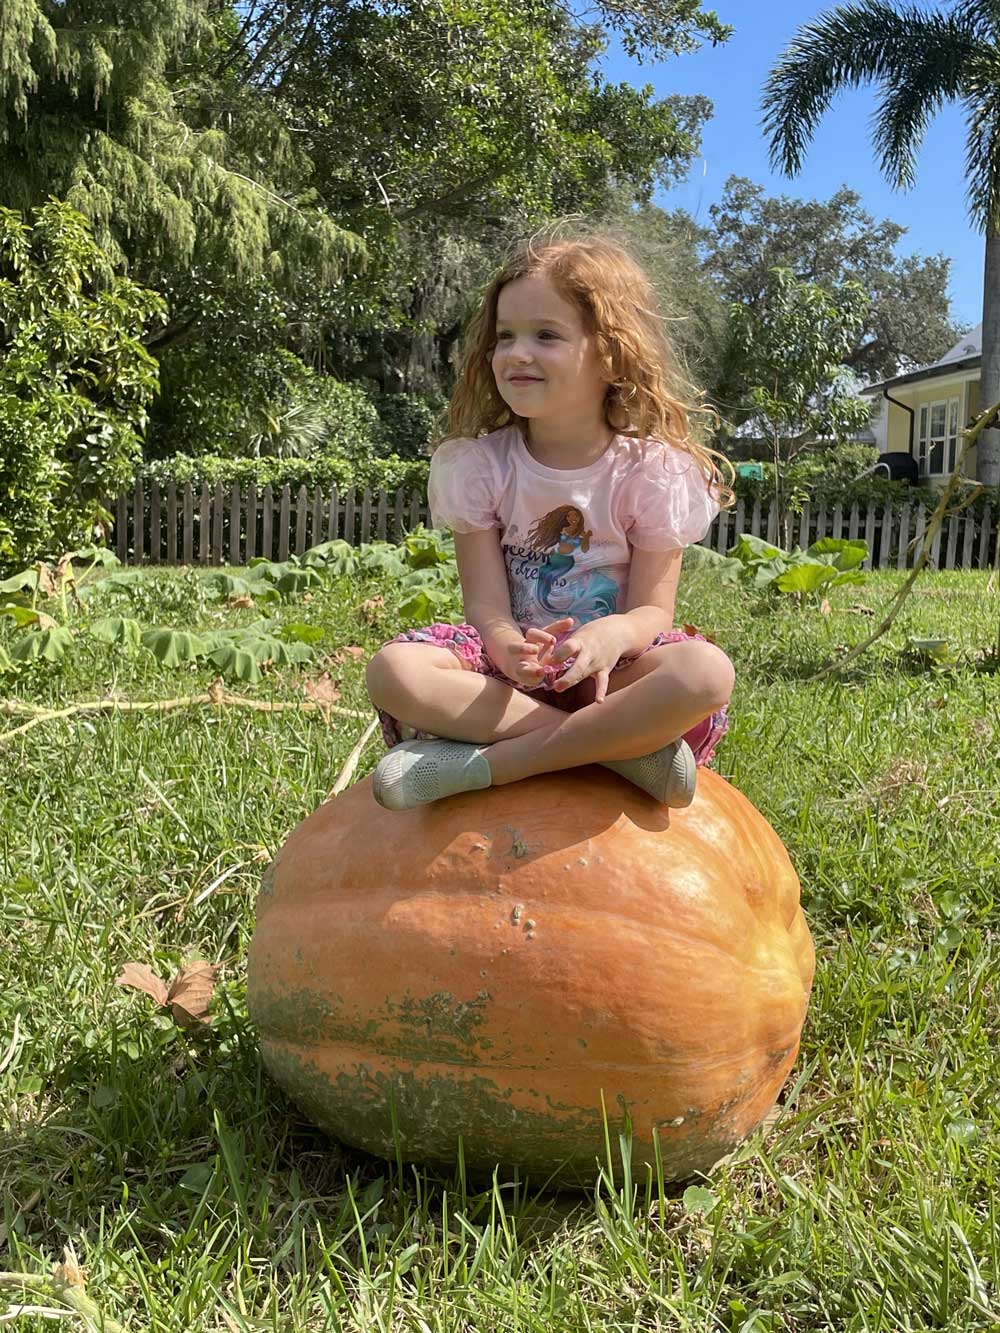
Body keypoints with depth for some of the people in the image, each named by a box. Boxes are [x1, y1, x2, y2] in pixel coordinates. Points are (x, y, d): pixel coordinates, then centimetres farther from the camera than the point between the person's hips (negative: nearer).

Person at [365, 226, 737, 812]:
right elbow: (486, 604, -7)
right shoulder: (478, 463, -1)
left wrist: (614, 633, -32)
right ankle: (621, 748, -27)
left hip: (608, 666, -1)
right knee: (393, 670, -29)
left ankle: (486, 764, -30)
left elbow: (654, 609, -6)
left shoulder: (653, 470, -4)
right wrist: (508, 644, -33)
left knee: (707, 672, -33)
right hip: (510, 662, 1)